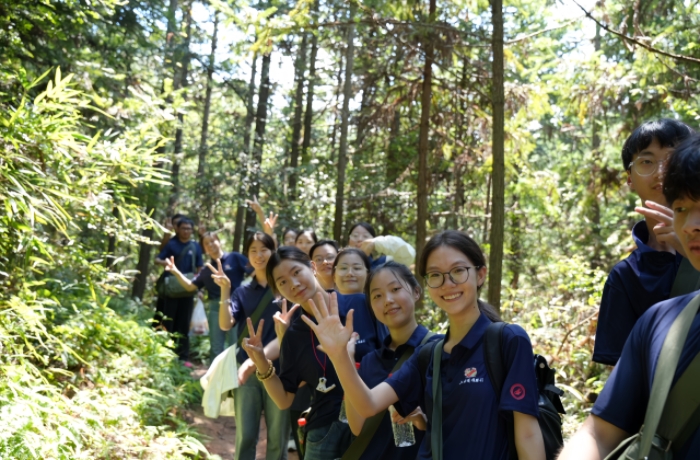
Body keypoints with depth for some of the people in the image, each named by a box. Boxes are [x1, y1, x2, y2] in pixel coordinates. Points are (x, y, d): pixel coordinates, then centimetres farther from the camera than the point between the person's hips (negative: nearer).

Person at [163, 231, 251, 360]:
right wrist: (176, 271, 3)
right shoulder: (206, 270, 15)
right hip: (215, 307, 5)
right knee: (216, 348, 11)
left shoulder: (234, 258, 1)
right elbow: (190, 286, 14)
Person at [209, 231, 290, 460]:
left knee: (278, 438, 4)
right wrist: (225, 289, -11)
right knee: (245, 436, 3)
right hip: (247, 369, 2)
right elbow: (225, 324, -2)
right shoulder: (242, 292, 10)